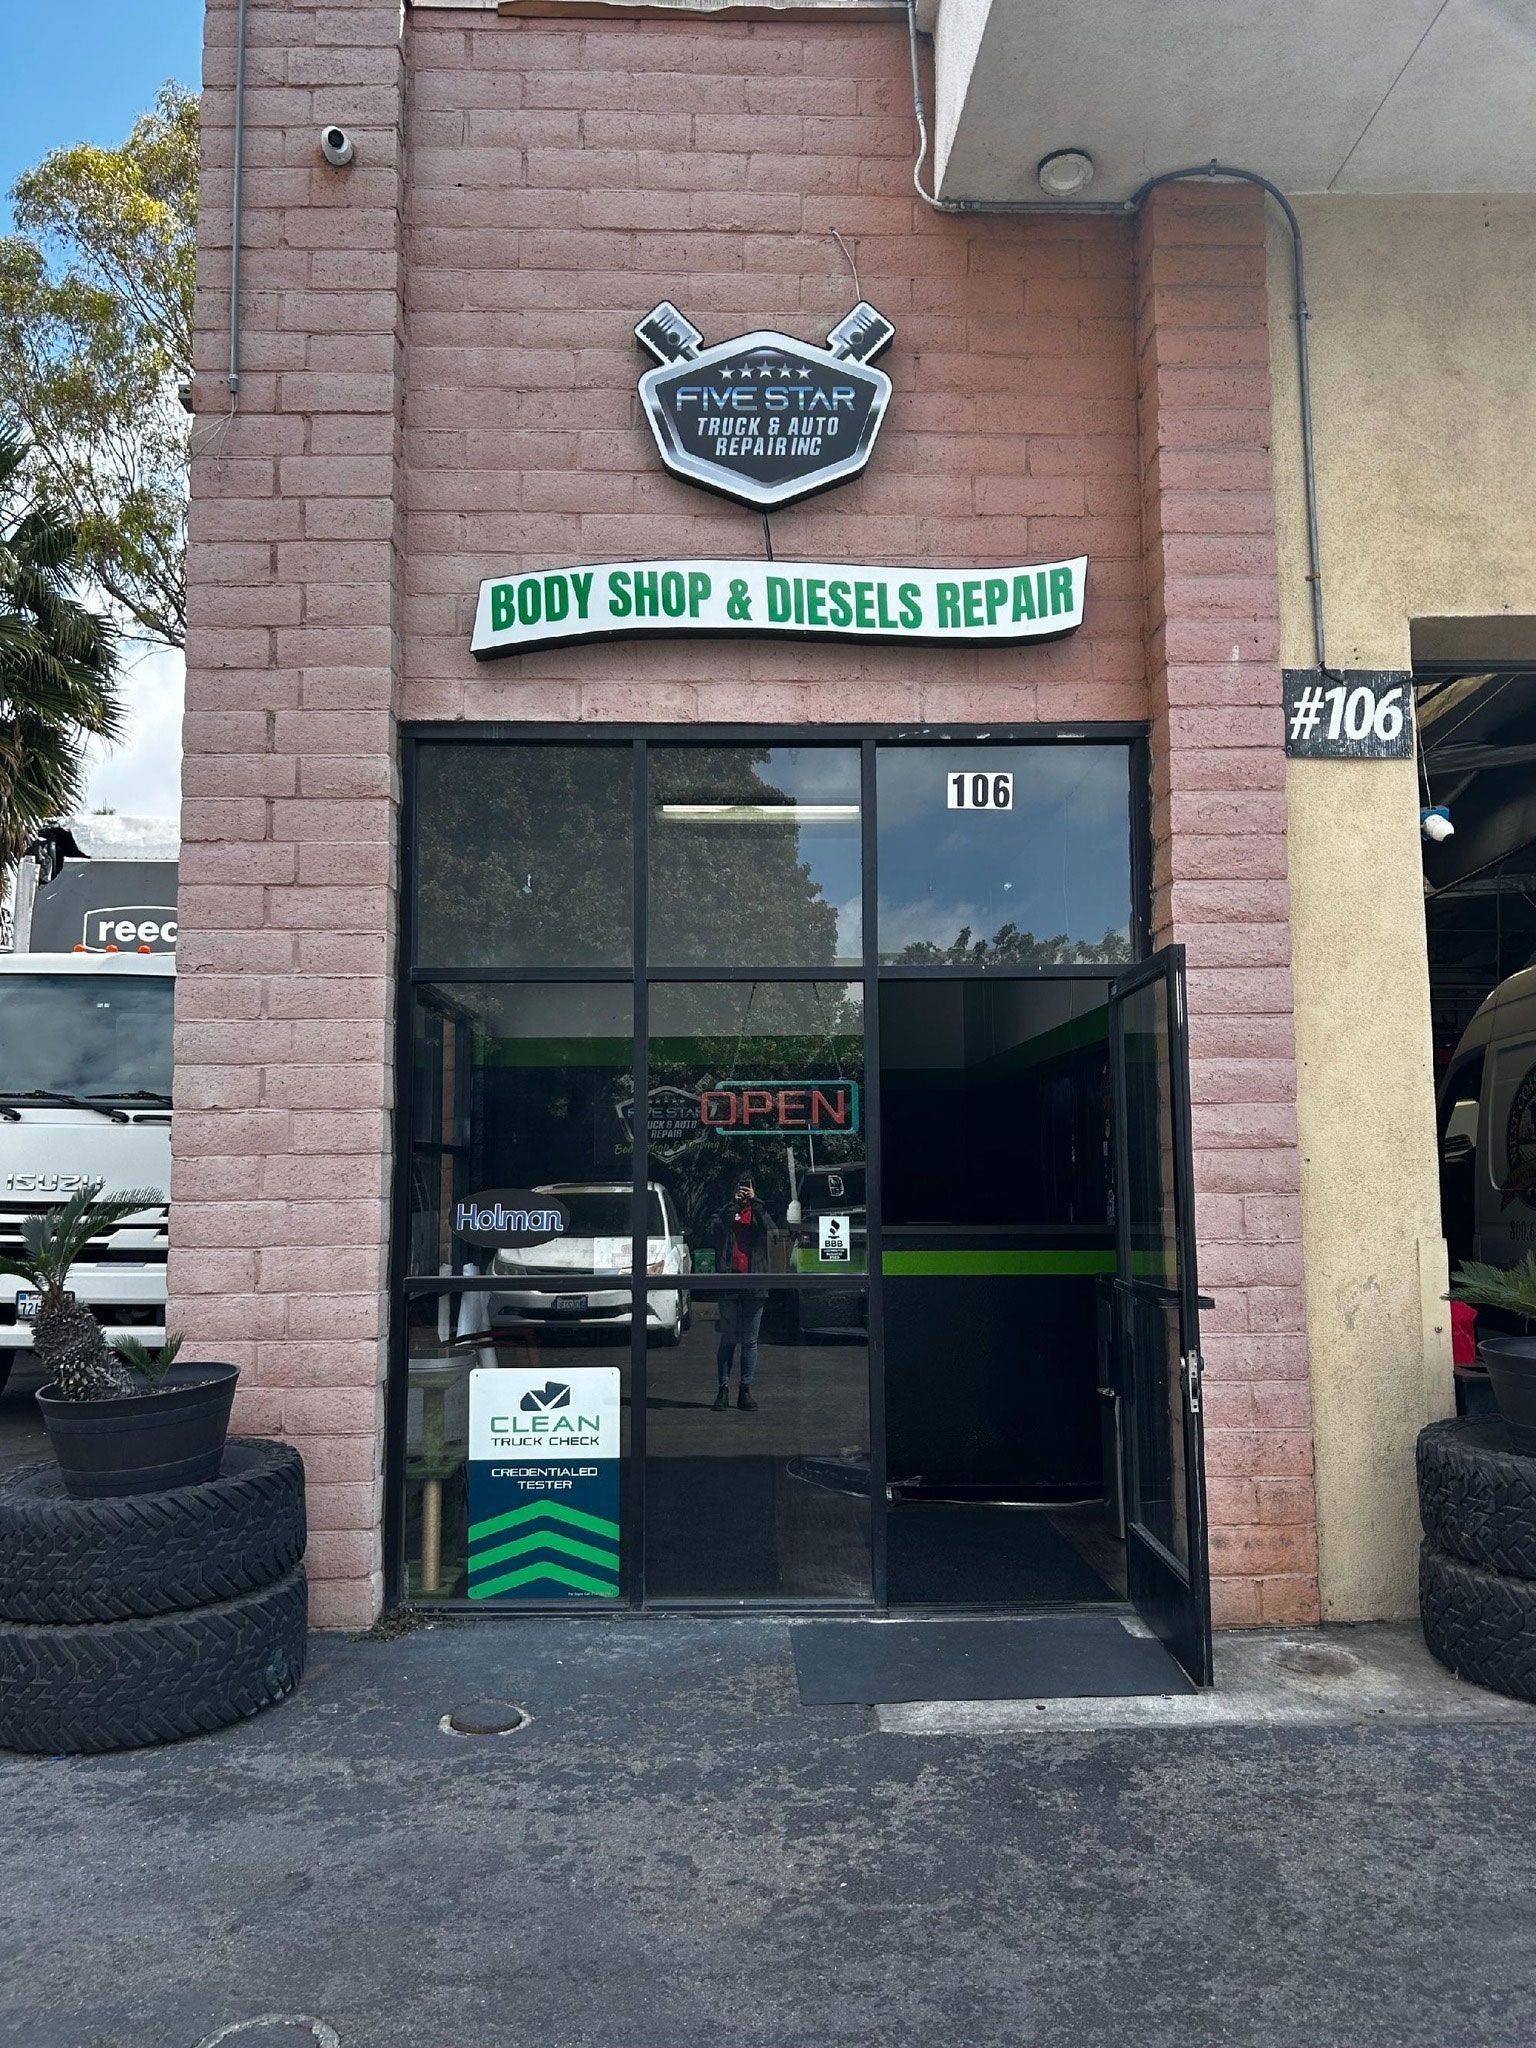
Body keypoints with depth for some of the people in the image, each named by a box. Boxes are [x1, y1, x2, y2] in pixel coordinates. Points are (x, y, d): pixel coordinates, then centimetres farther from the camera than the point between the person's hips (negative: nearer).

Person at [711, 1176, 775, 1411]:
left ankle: (746, 1390, 10)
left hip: (754, 1285, 1)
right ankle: (724, 1388, 3)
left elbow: (771, 1228, -11)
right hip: (729, 1284, -1)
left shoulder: (758, 1213, 12)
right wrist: (735, 1203, -14)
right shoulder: (728, 1212, 9)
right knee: (728, 1340, 0)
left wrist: (754, 1202, -11)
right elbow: (720, 1226, -15)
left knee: (750, 1341, 5)